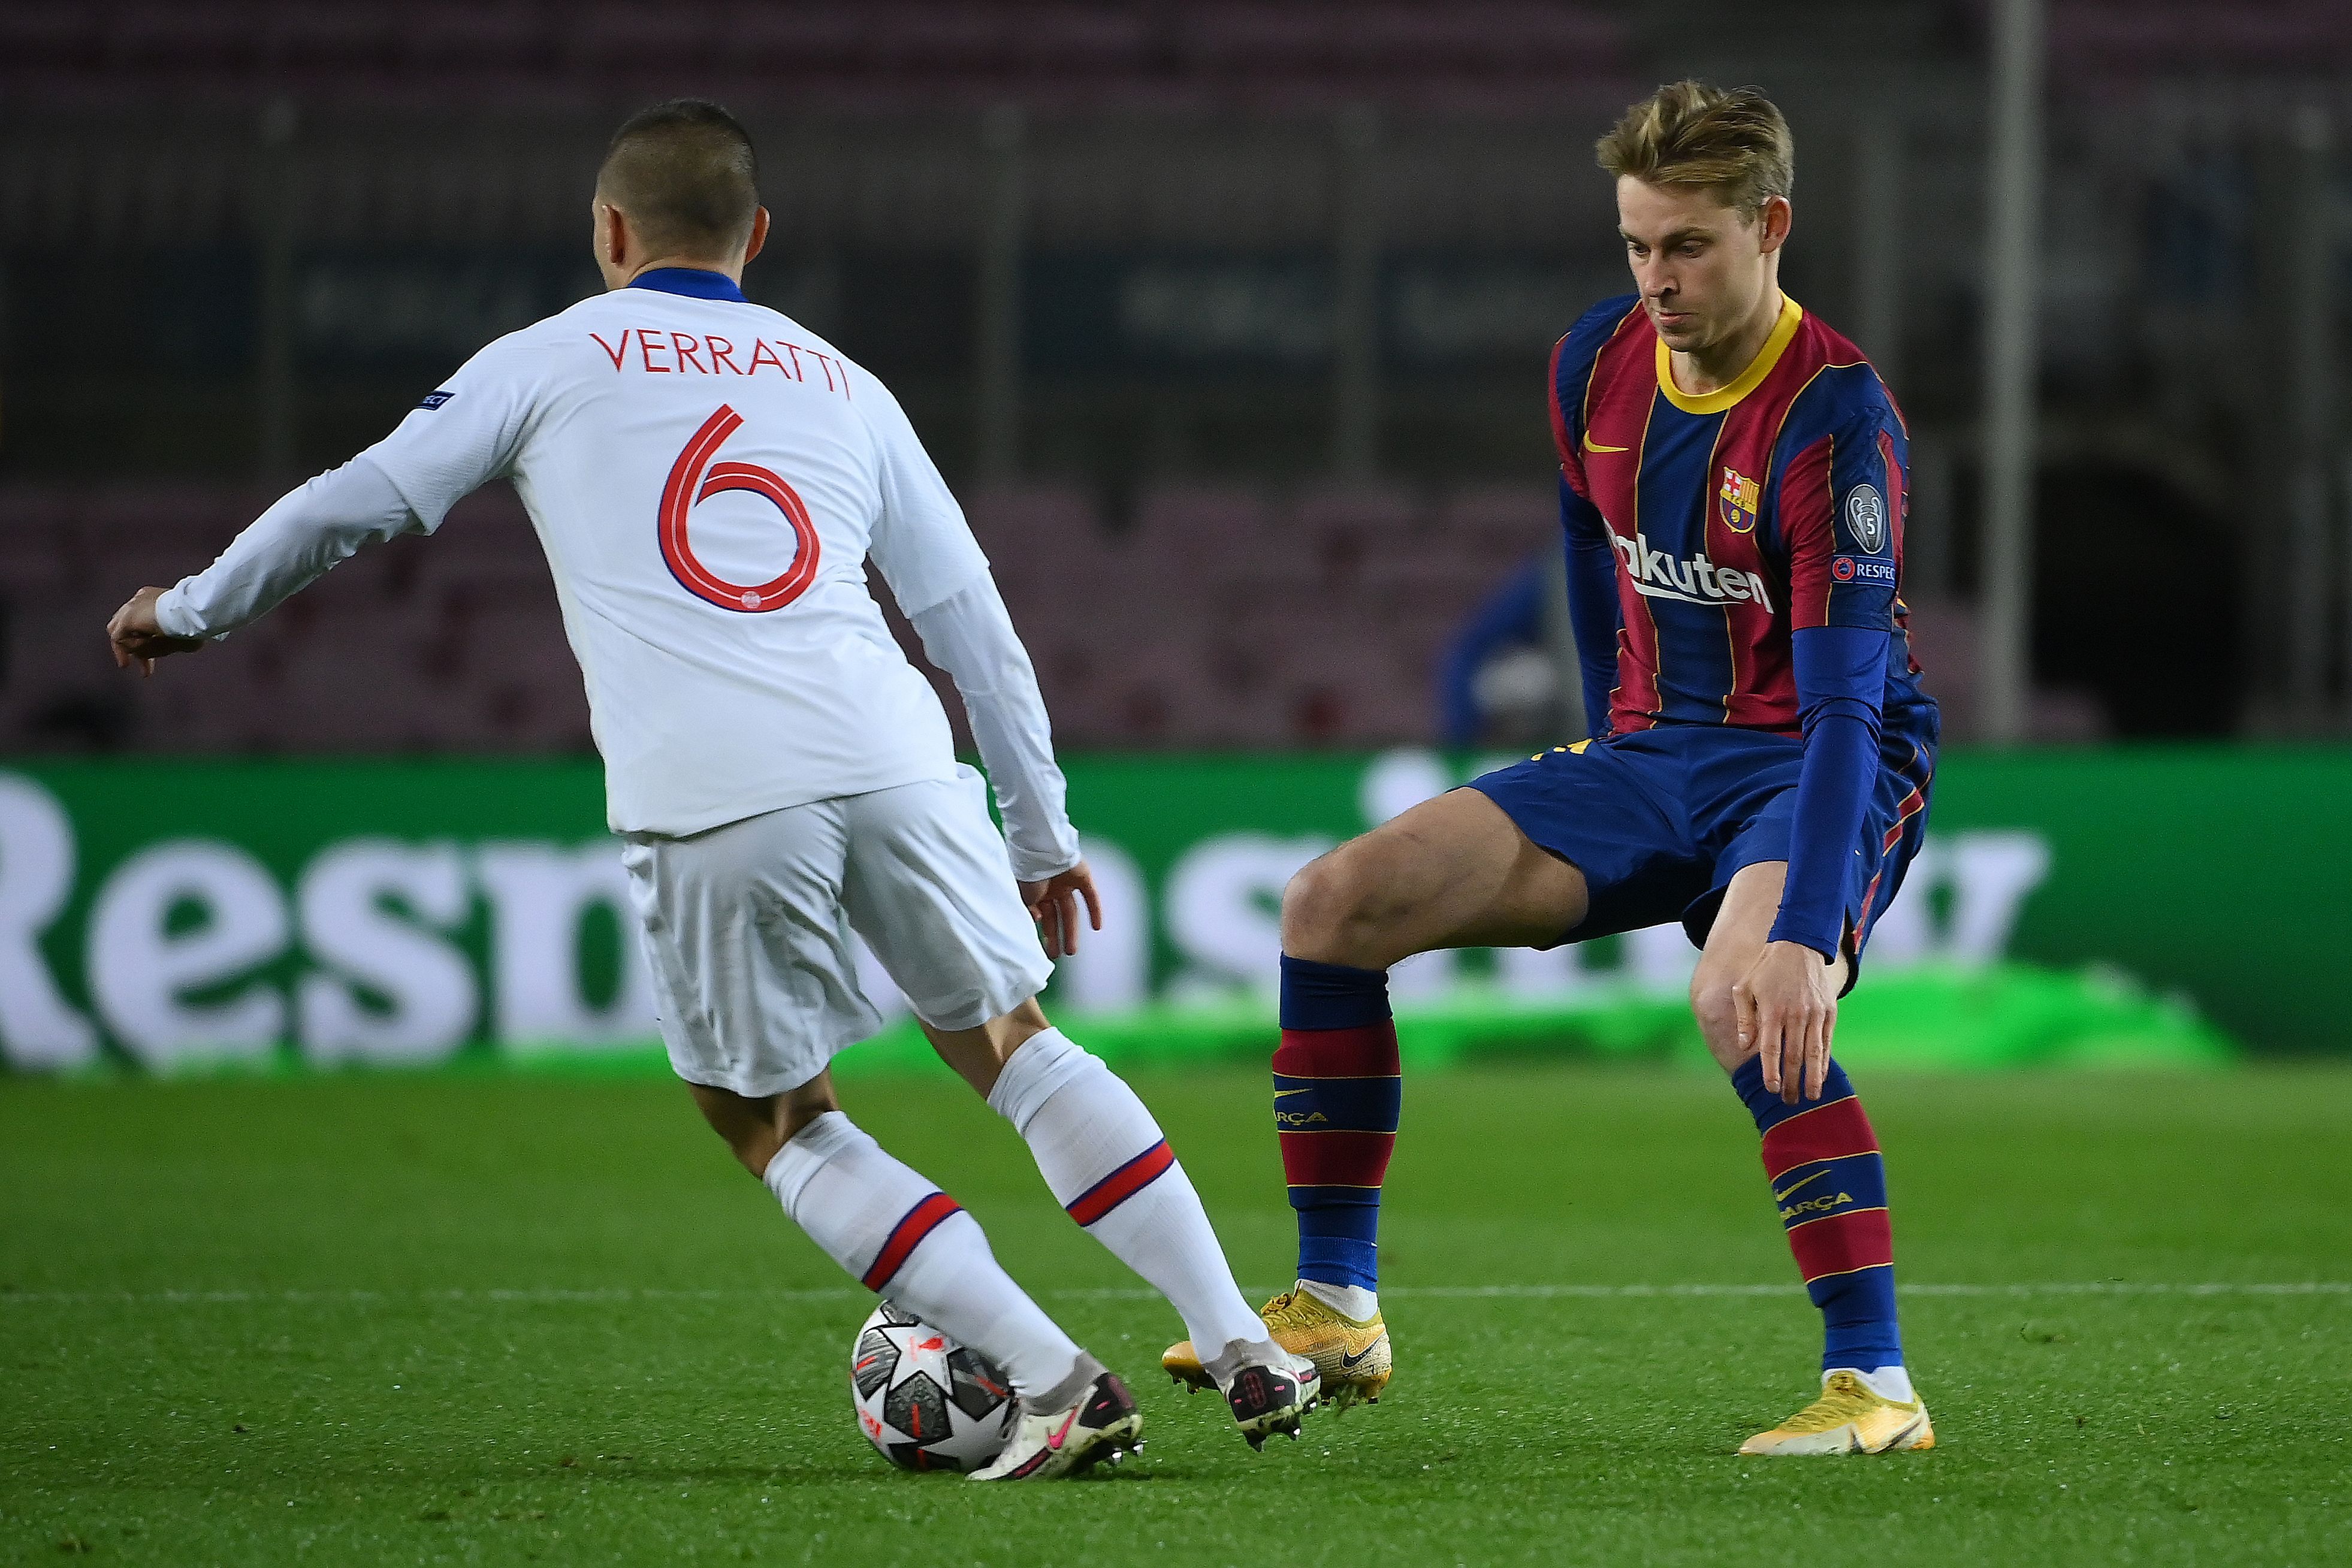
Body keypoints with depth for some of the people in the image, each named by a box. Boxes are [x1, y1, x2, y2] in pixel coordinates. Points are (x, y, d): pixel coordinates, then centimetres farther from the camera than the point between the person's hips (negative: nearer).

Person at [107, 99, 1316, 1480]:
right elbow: (970, 613, 26)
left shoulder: (552, 361, 18)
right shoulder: (840, 384, 26)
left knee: (781, 1126, 13)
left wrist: (194, 609, 34)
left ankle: (1061, 1386, 2)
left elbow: (356, 504, 19)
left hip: (707, 800, -3)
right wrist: (1042, 831, 33)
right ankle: (1249, 1353, 13)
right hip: (893, 758, 3)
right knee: (1009, 1045, 20)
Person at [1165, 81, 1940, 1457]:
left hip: (1820, 768, -7)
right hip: (1652, 754, 7)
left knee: (1749, 1000, -39)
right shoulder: (1598, 365, -1)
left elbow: (1848, 698, -31)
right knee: (1337, 903, -6)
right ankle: (1336, 1314, 3)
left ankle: (1876, 1384, -30)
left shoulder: (1835, 417, -23)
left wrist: (1805, 934, -41)